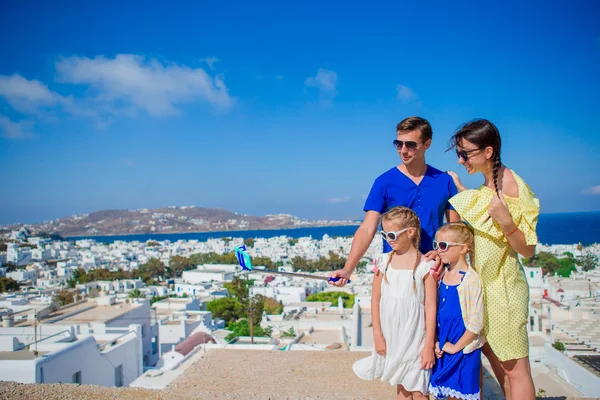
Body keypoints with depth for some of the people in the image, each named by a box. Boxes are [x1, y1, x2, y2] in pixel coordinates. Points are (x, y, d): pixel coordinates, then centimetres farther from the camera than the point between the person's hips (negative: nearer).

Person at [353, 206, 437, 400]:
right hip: (391, 336, 3)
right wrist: (378, 335, 1)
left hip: (415, 337, -3)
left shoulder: (425, 265, -10)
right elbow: (375, 300, 3)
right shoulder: (384, 261, 0)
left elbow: (431, 307, -8)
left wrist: (429, 345, -8)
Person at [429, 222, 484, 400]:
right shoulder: (442, 275, 3)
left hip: (463, 348, -6)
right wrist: (436, 342, 2)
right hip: (443, 348, 6)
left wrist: (456, 347, -11)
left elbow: (476, 324, -17)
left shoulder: (471, 279, -18)